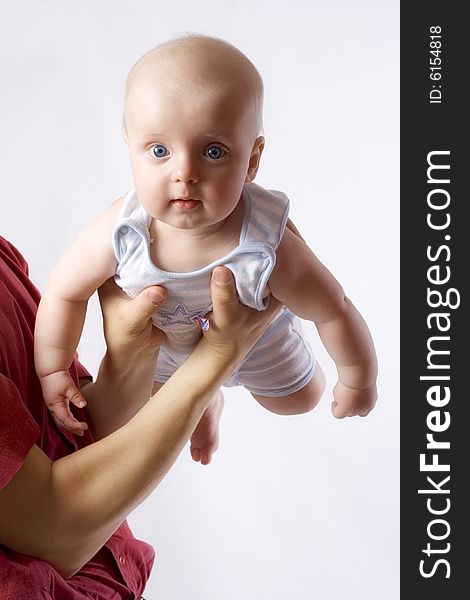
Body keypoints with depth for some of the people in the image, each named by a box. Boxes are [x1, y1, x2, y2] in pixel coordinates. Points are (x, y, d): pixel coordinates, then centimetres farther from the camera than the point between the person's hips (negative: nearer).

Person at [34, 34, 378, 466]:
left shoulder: (268, 252, -46)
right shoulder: (120, 233, -41)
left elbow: (335, 311, -29)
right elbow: (65, 291, -21)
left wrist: (357, 381, -15)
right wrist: (52, 369, -15)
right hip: (163, 344, 2)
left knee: (300, 397, 27)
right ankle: (207, 403, 68)